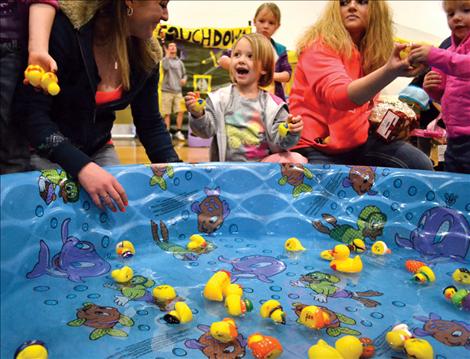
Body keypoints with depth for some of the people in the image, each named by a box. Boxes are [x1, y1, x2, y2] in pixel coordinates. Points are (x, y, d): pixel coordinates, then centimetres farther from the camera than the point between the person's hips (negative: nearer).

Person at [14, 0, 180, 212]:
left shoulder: (146, 55, -6)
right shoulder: (66, 27, -25)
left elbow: (150, 124, 1)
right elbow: (29, 110, -29)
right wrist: (80, 166, -42)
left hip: (97, 150, 5)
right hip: (44, 150, -5)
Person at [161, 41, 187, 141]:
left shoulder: (179, 62, 14)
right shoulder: (165, 60, 2)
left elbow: (184, 74, 19)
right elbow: (165, 67, -19)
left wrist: (184, 79, -3)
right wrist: (167, 55, -15)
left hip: (178, 91, 3)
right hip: (167, 91, -3)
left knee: (180, 111, -6)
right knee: (167, 113, 1)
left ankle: (178, 132, 5)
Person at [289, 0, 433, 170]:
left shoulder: (371, 52, 8)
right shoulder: (320, 45, -13)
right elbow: (338, 95, -31)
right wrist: (389, 71, -46)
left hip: (358, 140, 7)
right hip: (314, 146, -6)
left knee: (421, 165, -7)